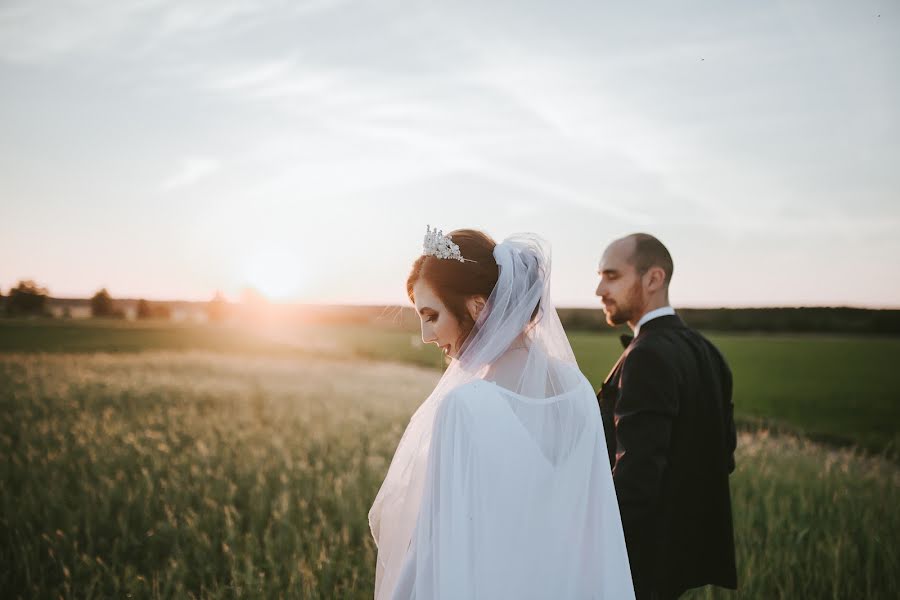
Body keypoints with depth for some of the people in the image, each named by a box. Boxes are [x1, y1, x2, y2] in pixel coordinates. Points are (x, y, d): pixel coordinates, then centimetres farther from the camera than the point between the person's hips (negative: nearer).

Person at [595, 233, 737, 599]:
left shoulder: (649, 356, -20)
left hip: (643, 556, -9)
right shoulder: (703, 351, 8)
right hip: (688, 543, 9)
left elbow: (637, 470, -26)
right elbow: (724, 453, 13)